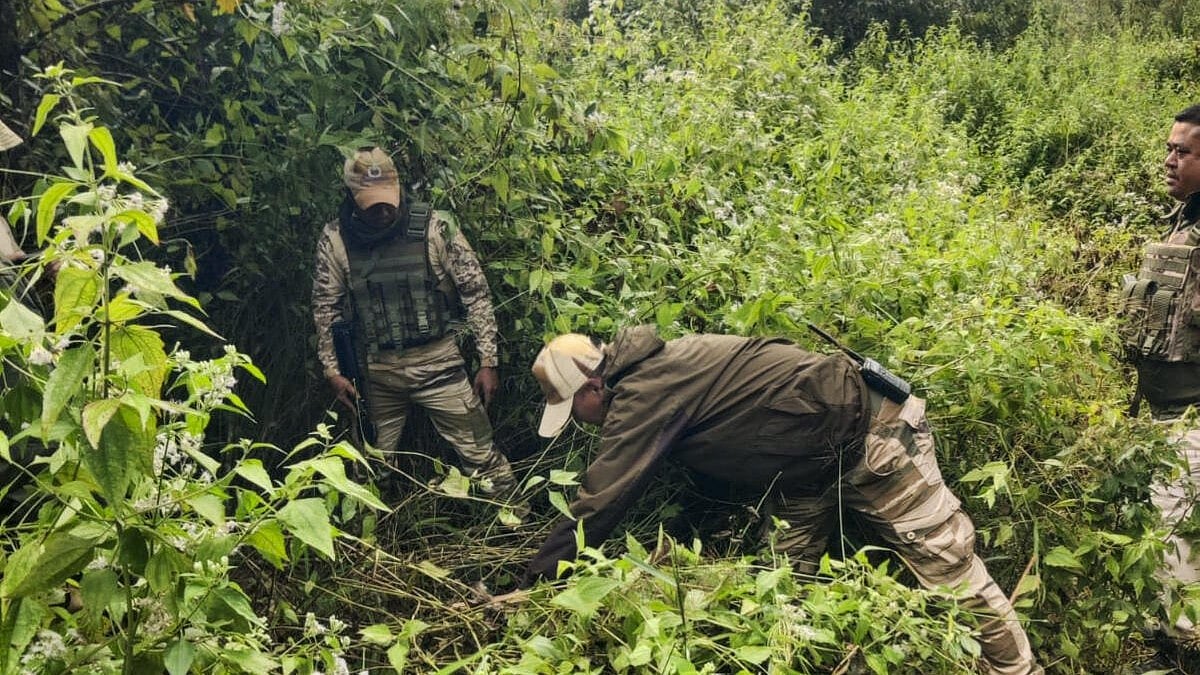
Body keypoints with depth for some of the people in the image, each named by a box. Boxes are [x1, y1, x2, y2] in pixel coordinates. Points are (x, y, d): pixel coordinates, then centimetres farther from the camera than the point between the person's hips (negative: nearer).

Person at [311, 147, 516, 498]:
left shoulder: (435, 226, -11)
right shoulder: (334, 240, -5)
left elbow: (476, 292, -7)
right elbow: (326, 309, 5)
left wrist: (488, 362, -8)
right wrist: (333, 372, 1)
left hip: (438, 362, -2)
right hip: (375, 370, 3)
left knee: (481, 456, 1)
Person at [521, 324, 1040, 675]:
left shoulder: (643, 393, -22)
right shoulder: (652, 371, 7)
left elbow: (599, 504, -21)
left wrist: (529, 585, -10)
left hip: (864, 435, -10)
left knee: (949, 571, -2)